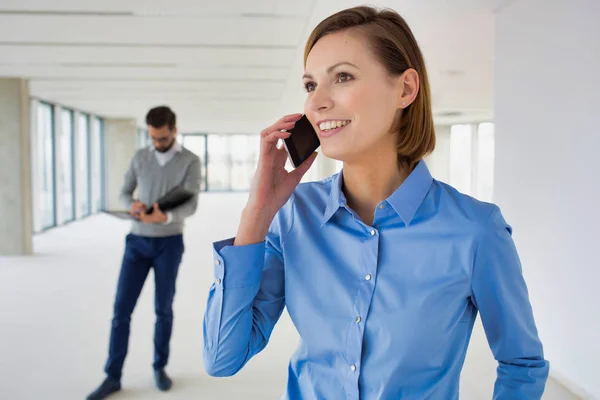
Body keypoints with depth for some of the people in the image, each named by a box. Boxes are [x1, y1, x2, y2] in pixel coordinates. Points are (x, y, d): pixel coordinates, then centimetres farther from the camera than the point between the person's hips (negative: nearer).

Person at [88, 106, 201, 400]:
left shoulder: (191, 161, -7)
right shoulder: (140, 157, 5)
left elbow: (190, 206, -17)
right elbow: (124, 193, 9)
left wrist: (165, 217, -40)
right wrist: (133, 205, -17)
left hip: (169, 244, -2)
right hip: (137, 242, 3)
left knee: (163, 309, 5)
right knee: (122, 308, -1)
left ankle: (160, 368, 24)